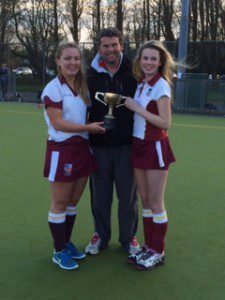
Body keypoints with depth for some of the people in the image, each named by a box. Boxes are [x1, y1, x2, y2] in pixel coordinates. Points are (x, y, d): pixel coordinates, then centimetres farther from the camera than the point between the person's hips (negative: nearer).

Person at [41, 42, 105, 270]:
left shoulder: (83, 86, 9)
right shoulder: (53, 89, -11)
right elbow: (58, 123, -17)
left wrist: (98, 124, 1)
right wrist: (88, 127, -17)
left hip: (83, 148, 7)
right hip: (62, 150, -6)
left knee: (74, 201, 16)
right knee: (60, 203, 4)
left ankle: (67, 242, 32)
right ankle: (59, 251, 18)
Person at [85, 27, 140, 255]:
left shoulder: (133, 72, -2)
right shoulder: (91, 76, 1)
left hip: (126, 146, -1)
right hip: (99, 146, 1)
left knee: (128, 196, 10)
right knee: (100, 196, 13)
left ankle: (128, 237, 29)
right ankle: (101, 236, 32)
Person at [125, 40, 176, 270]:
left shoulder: (161, 85, -12)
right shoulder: (140, 84, 10)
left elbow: (165, 123, -18)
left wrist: (136, 108, -17)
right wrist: (128, 105, -2)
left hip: (155, 147, -7)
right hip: (138, 145, 7)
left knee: (156, 204, 1)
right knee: (145, 201, 13)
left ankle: (158, 253, 15)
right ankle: (148, 247, 25)